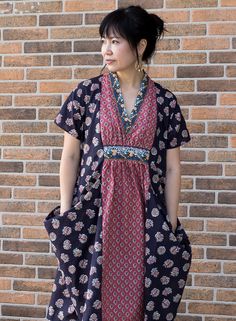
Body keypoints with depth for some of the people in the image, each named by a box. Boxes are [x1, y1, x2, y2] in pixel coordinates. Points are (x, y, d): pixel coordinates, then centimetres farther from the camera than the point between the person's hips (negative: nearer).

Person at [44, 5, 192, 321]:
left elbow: (172, 168, 4)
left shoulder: (165, 102, 2)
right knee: (89, 294, 1)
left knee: (140, 295, 5)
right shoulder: (87, 92, 1)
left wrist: (171, 225, 1)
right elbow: (70, 155, 4)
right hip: (94, 212, 0)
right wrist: (65, 212, -1)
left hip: (146, 216, 1)